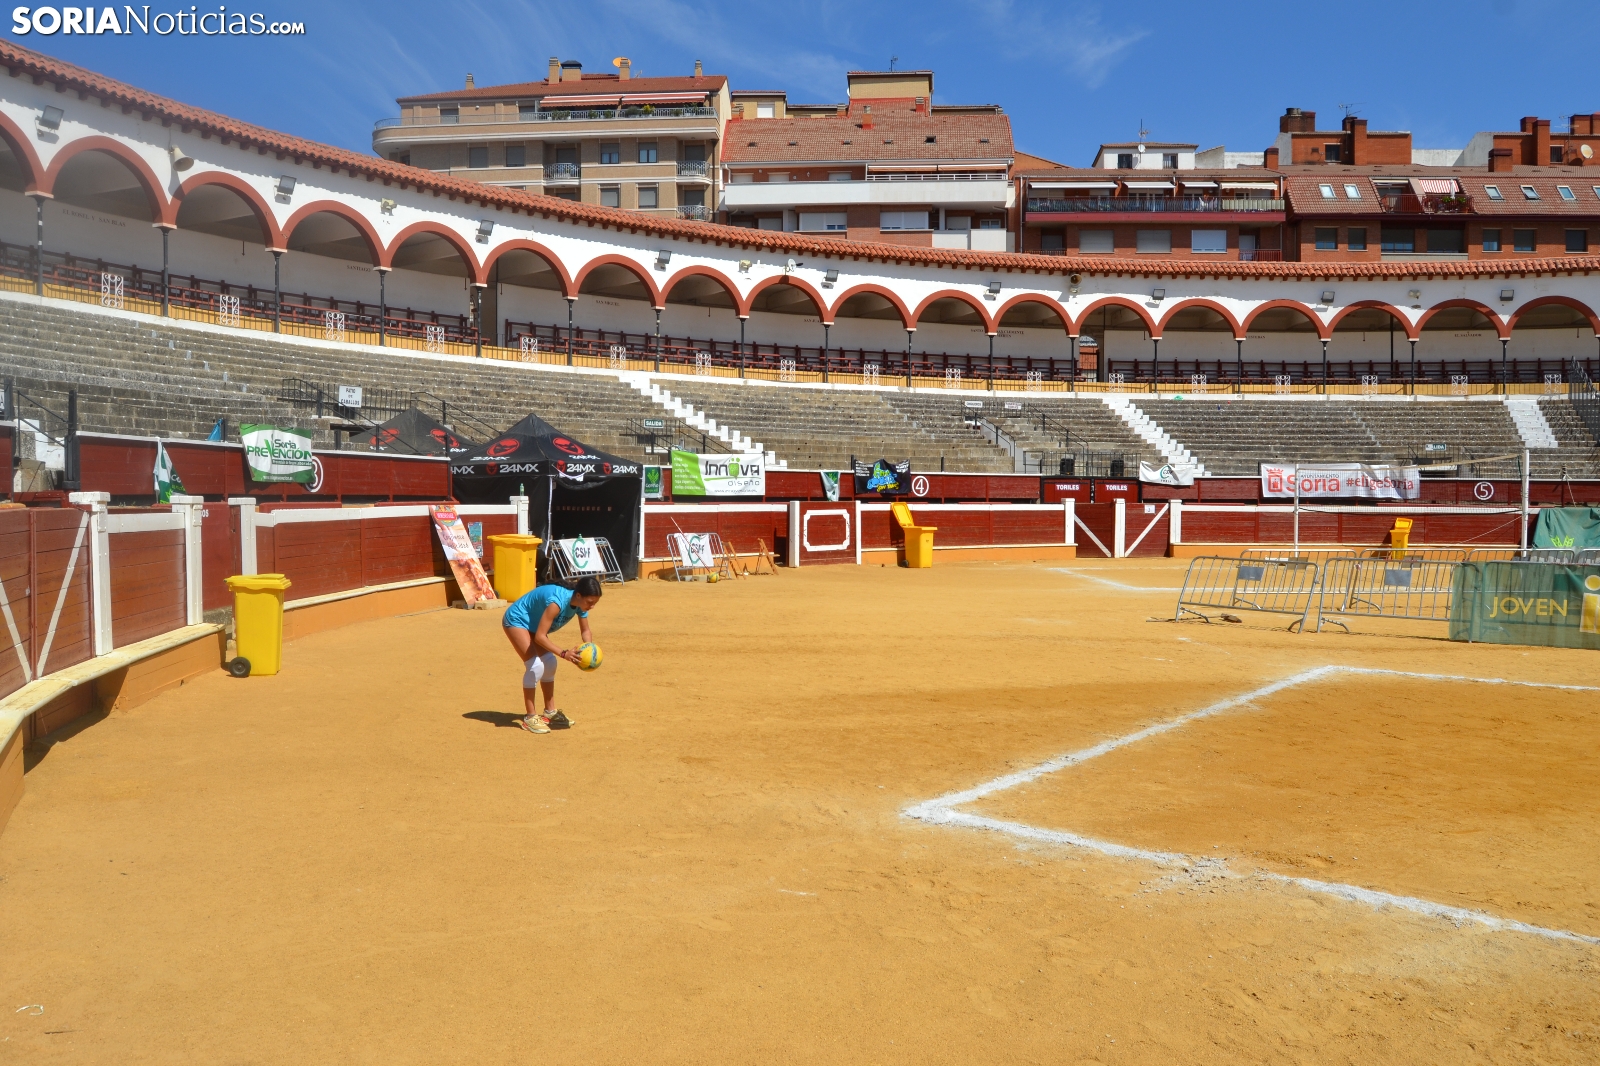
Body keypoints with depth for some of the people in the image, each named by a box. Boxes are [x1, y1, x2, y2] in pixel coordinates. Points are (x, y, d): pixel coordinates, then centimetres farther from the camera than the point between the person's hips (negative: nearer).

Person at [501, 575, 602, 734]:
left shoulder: (581, 604, -16)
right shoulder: (557, 602, -39)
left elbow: (585, 631, -1)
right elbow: (539, 636, -38)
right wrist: (563, 653, -45)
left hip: (533, 623, 8)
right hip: (516, 620, -8)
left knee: (549, 663, 6)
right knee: (535, 666, -16)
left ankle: (550, 711, 20)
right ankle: (530, 717, -6)